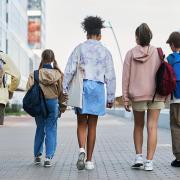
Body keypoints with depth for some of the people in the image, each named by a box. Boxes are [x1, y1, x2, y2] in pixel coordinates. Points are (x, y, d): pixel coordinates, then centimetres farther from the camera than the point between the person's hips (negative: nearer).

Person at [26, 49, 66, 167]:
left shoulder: (35, 74, -8)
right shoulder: (58, 74, -5)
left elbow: (29, 90, -9)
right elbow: (61, 92, -1)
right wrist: (62, 105, 13)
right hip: (53, 103, -1)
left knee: (40, 129, 16)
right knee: (51, 130, 5)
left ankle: (37, 155, 21)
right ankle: (49, 157, -2)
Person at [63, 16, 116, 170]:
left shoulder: (79, 48, 4)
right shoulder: (105, 51, 6)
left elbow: (69, 71, -3)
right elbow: (110, 76, 4)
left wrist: (64, 90, 0)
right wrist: (111, 97, 9)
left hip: (81, 87, 0)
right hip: (98, 88, 1)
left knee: (82, 123, 7)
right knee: (92, 125, 6)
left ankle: (82, 150, -18)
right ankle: (89, 160, 8)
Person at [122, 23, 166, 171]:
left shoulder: (131, 53, -1)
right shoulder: (158, 53, -2)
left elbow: (126, 77, -2)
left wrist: (125, 98, 2)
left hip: (137, 95, 1)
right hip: (156, 94, -1)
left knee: (138, 126, 19)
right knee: (152, 127, 1)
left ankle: (139, 156, 14)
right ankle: (149, 162, -2)